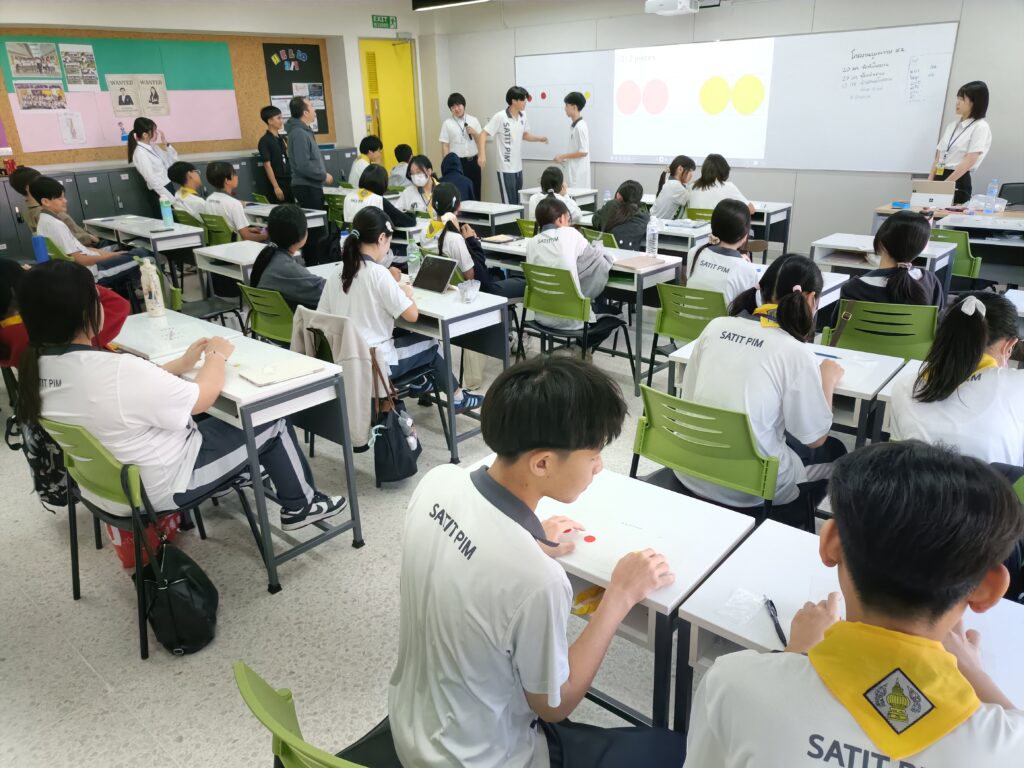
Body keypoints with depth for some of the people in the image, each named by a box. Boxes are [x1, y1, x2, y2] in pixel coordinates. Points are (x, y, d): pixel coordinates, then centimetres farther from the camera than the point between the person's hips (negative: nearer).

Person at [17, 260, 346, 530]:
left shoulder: (37, 368, -9)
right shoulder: (119, 371, -36)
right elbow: (204, 397, -20)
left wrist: (182, 363, 7)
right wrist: (217, 355, -3)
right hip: (158, 487, -8)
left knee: (208, 420, 26)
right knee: (272, 423, 6)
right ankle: (300, 506, 26)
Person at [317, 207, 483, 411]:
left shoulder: (337, 272, -1)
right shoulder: (378, 273, -19)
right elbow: (412, 315, -17)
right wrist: (408, 292, 5)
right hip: (375, 362, -6)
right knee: (431, 344, 19)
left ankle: (417, 383, 43)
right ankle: (458, 398, 34)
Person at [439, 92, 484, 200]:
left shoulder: (473, 120, 7)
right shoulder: (447, 123, -1)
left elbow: (481, 140, 11)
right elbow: (445, 146, -3)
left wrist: (474, 133, -9)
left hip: (473, 161, 3)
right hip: (457, 162, -3)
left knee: (475, 192, 9)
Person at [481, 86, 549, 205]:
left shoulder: (523, 116, 6)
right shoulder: (500, 117, -14)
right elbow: (483, 134, -13)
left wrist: (539, 138, 4)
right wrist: (482, 155, -25)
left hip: (518, 167, 7)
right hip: (506, 168, -7)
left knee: (517, 202, 14)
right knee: (509, 203, -5)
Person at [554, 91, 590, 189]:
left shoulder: (580, 126, -16)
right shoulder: (573, 125, 12)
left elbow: (583, 152, -19)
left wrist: (563, 156, -14)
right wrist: (565, 158, 11)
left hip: (579, 173, -9)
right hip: (573, 171, 9)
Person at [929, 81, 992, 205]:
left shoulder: (980, 127, -4)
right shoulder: (953, 125, 16)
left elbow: (969, 161, -14)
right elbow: (938, 156, 13)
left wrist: (945, 183, -20)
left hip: (958, 182, -6)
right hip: (939, 178, 6)